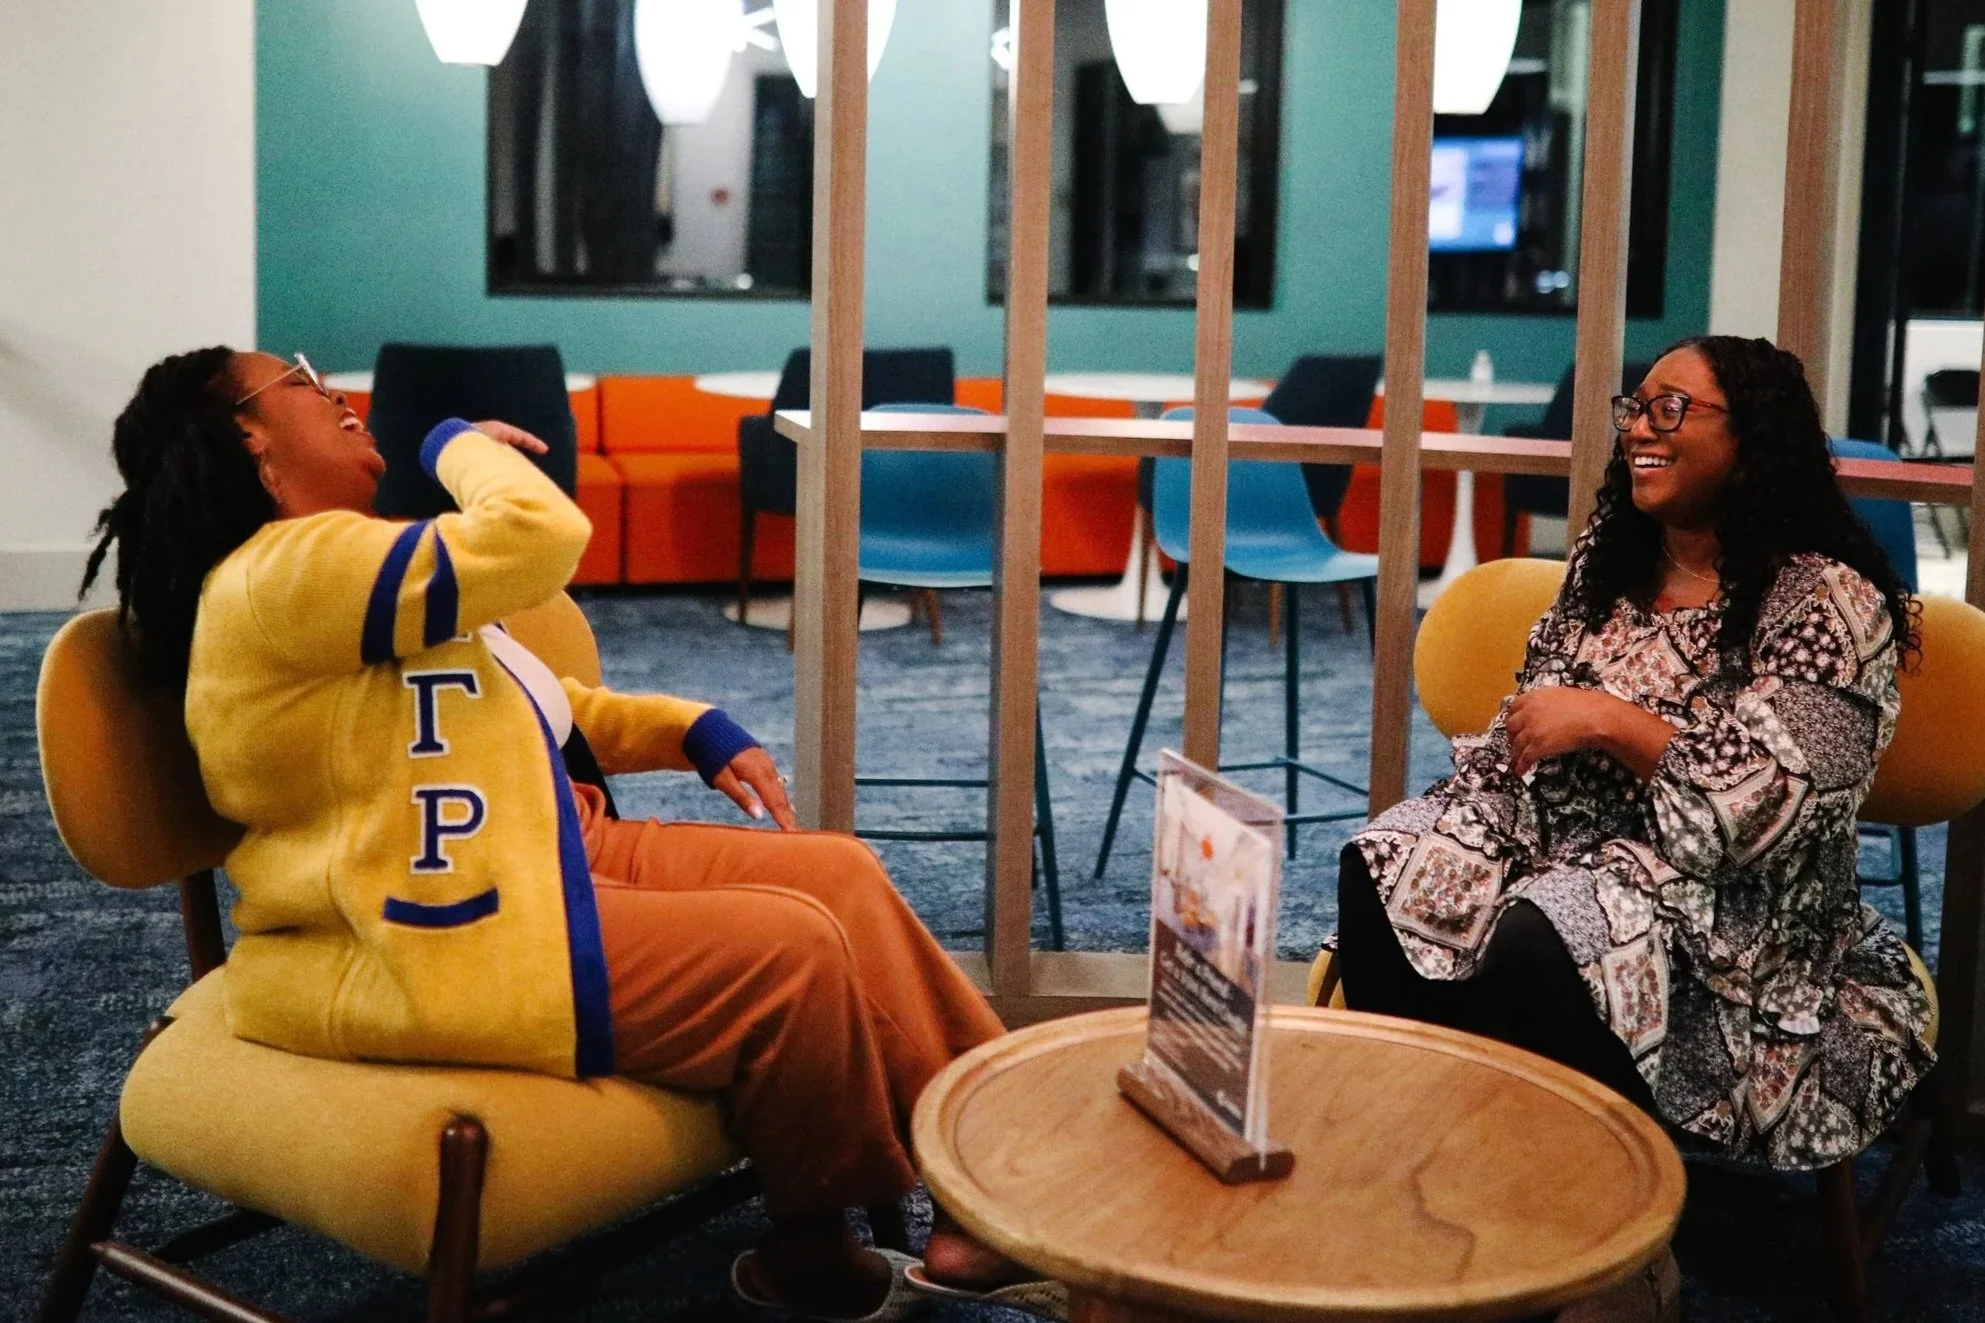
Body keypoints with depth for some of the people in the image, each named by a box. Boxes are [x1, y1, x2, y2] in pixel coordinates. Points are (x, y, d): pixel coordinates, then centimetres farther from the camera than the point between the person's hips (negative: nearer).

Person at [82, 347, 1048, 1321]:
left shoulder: (336, 563, 18)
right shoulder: (283, 573, -18)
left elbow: (512, 706, 23)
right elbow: (537, 540, -27)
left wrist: (695, 731, 11)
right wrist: (462, 445, -5)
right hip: (442, 945, -11)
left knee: (839, 875, 1)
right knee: (793, 952, -17)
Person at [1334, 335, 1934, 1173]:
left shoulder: (1827, 601, -12)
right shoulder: (1605, 560, 10)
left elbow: (1778, 805, -20)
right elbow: (1527, 732, 11)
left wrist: (1610, 721, -21)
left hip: (1727, 917, -7)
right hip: (1565, 847, 7)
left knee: (1535, 952, -34)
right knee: (1381, 877, -16)